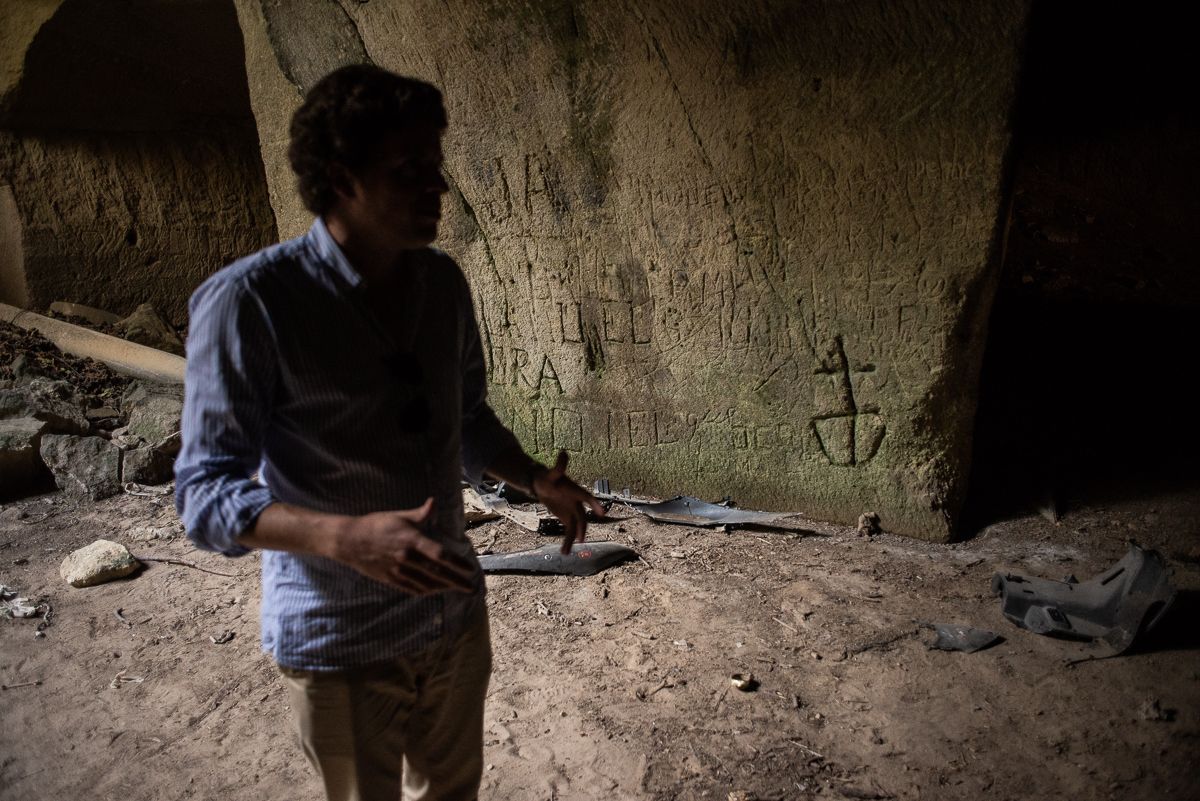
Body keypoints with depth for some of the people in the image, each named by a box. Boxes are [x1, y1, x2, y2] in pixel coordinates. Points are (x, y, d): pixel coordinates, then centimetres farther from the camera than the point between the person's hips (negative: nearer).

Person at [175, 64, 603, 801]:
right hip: (340, 643, -5)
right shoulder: (249, 301, -20)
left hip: (457, 616, 6)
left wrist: (537, 480, -6)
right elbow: (207, 494, -19)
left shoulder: (444, 283, -1)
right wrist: (347, 537, -35)